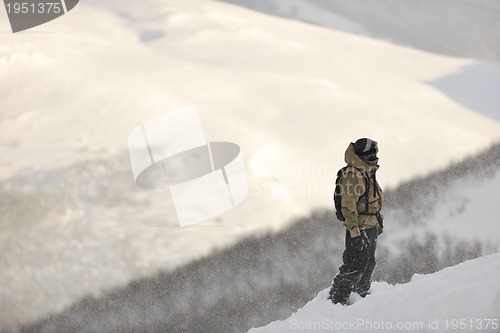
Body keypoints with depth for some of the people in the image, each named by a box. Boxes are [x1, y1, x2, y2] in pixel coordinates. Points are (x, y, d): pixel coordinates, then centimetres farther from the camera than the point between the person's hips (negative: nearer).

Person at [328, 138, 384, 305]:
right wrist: (354, 230, -26)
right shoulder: (353, 175, -18)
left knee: (368, 265, 18)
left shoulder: (367, 173, 15)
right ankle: (336, 300, -3)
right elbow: (348, 205, -23)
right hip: (360, 229, -10)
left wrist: (378, 222, 25)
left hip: (371, 228, 10)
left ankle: (362, 296, 31)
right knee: (354, 266, -9)